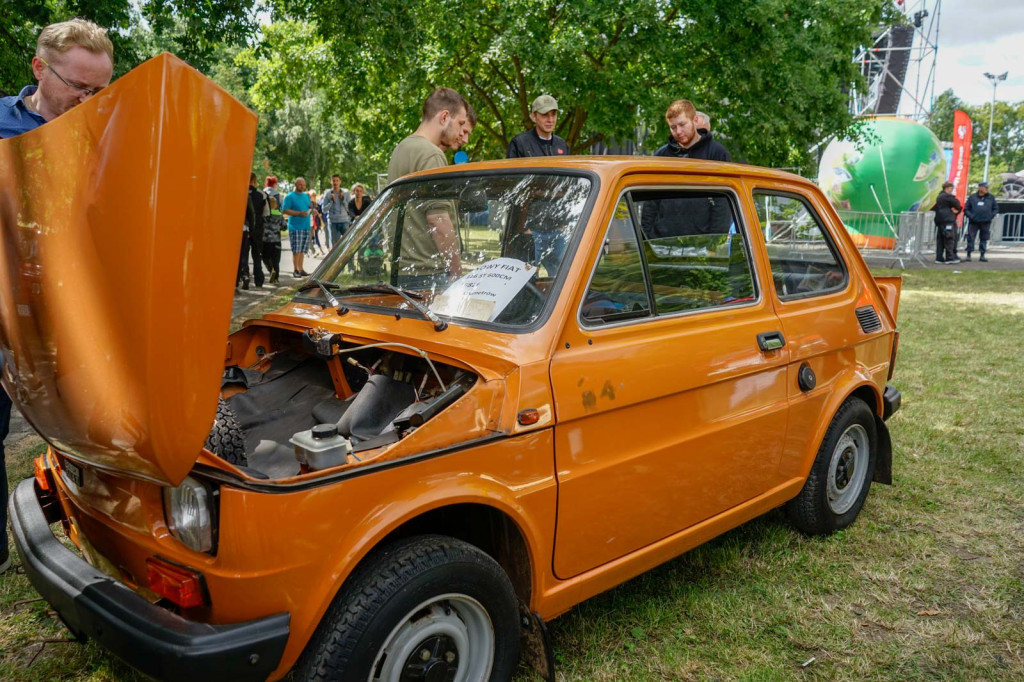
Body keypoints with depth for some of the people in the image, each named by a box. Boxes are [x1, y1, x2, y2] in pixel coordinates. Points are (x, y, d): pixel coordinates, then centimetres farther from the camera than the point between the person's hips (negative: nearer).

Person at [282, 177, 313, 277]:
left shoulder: (306, 196, 19)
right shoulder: (290, 196, -2)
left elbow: (310, 208, 30)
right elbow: (284, 210, -10)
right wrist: (299, 213, -17)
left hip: (306, 226, 6)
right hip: (295, 227, -6)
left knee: (303, 250, 7)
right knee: (296, 250, -9)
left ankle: (300, 269, 14)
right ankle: (295, 270, -5)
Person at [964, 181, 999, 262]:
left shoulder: (991, 198, 8)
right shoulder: (972, 197, 3)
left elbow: (996, 208, 14)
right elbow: (966, 209, 6)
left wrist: (992, 215, -3)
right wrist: (970, 216, -9)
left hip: (986, 223, 2)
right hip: (973, 222, -2)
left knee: (984, 239, 5)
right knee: (970, 238, -3)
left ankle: (982, 255, 12)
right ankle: (968, 255, 4)